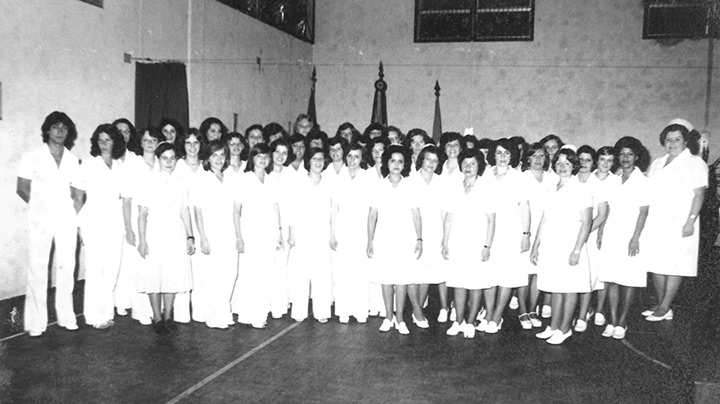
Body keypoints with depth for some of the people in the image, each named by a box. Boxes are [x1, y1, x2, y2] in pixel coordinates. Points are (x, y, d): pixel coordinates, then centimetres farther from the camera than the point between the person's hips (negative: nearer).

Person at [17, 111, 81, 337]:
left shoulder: (73, 160, 7)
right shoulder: (32, 157, 1)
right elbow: (22, 189, 2)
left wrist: (74, 214, 1)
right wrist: (41, 206, 4)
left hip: (66, 219, 2)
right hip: (40, 219, -2)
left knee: (66, 267, 4)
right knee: (38, 268, 0)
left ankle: (66, 317, 14)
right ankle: (35, 323, 8)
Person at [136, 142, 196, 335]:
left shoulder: (180, 184, 8)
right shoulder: (150, 183, -2)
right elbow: (142, 214, -3)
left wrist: (190, 237, 7)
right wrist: (142, 241, -8)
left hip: (176, 237, 3)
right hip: (154, 237, -3)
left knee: (174, 276, 4)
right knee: (154, 276, 1)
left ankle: (168, 316, 17)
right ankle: (157, 318, 12)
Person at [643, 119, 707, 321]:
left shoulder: (695, 163, -1)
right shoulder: (657, 164, 17)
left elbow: (699, 194, -7)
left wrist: (691, 221, -15)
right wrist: (645, 220, 11)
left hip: (678, 224, -6)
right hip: (655, 223, 6)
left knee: (674, 266, -4)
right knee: (655, 265, 6)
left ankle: (665, 308, 1)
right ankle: (660, 305, 15)